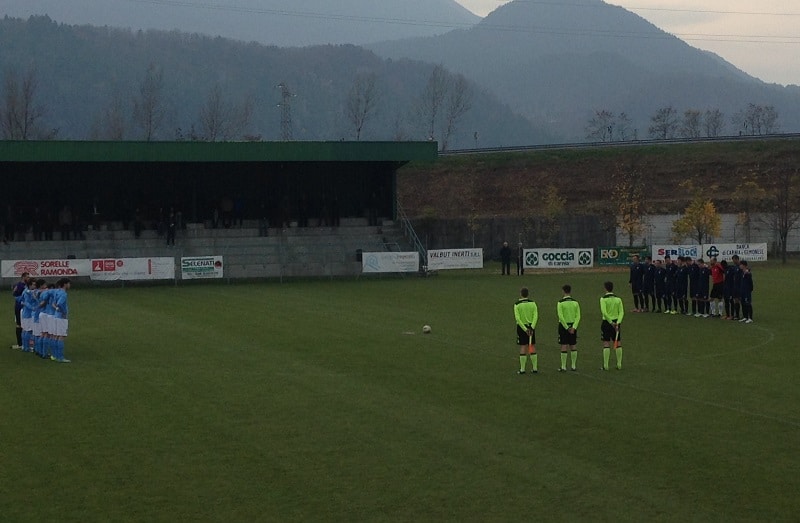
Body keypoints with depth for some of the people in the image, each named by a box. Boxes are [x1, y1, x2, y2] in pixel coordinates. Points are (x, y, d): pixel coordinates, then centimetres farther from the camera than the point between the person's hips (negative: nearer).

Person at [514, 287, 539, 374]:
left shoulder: (517, 305, -5)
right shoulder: (532, 303, 1)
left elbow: (517, 318, -14)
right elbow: (535, 316, -10)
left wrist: (525, 329, -16)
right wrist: (532, 327, -16)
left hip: (521, 327, -2)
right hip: (531, 326, 2)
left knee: (523, 348, 1)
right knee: (532, 347, 8)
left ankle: (522, 369, 1)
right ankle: (535, 368, 11)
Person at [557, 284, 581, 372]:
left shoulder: (560, 303, -9)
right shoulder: (575, 302, 2)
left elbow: (560, 317, -15)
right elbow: (578, 317, -2)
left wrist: (567, 328, -11)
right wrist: (573, 327, -7)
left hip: (563, 325, -3)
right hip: (573, 325, 3)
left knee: (564, 346, -1)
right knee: (573, 346, 11)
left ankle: (563, 367, 0)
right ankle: (573, 366, 14)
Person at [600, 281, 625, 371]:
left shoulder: (603, 299, -8)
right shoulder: (618, 299, 4)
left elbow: (604, 312, -18)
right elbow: (621, 312, -3)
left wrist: (611, 322, -15)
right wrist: (617, 322, -9)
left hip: (607, 322, -3)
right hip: (616, 322, 3)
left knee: (606, 344, -1)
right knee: (618, 344, 8)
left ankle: (605, 365, -1)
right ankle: (619, 364, 10)